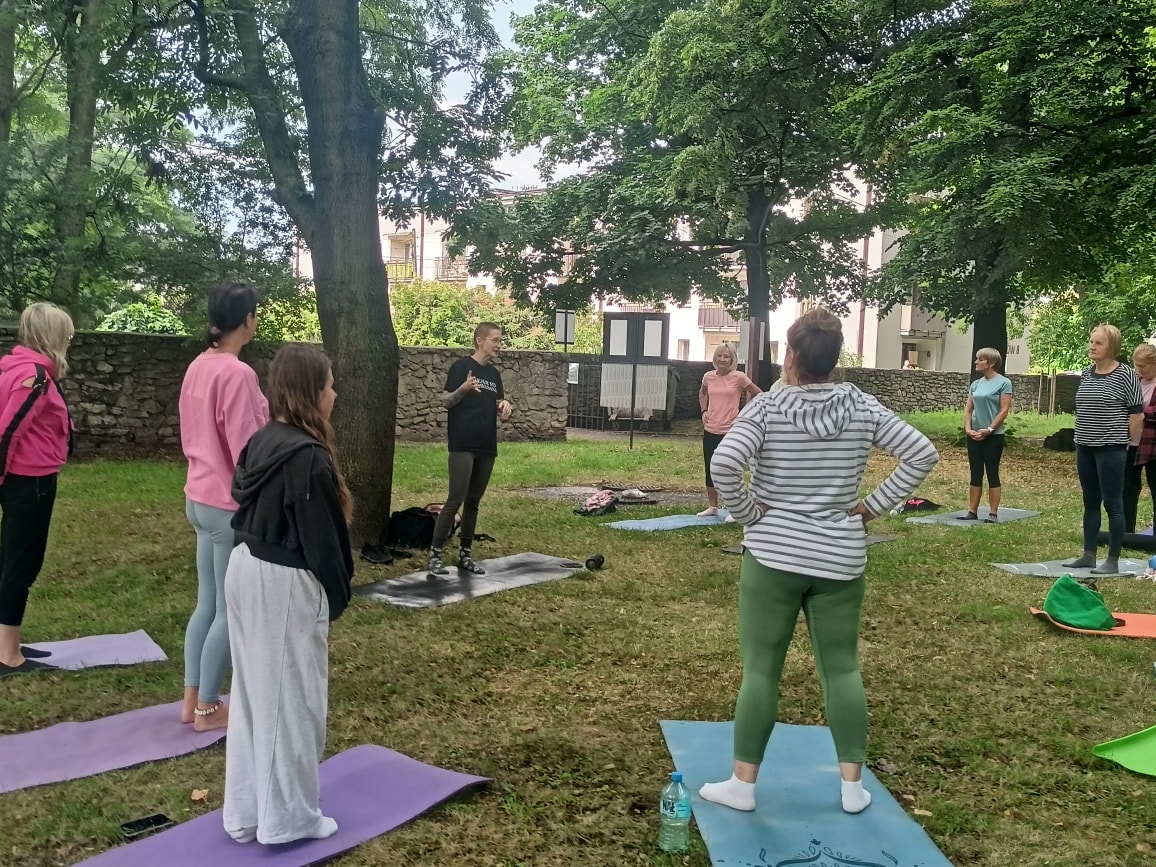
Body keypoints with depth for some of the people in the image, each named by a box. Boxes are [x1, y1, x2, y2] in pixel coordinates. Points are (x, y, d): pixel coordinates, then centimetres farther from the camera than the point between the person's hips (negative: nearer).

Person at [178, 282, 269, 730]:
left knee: (207, 604, 17)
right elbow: (245, 450, -19)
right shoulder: (237, 373, -20)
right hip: (231, 505, -9)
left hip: (200, 499, 9)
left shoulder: (198, 367, 7)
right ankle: (207, 708, 15)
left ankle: (191, 700, 26)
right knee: (230, 610, 4)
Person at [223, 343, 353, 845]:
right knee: (291, 698, 5)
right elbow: (320, 536, -18)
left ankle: (247, 813, 28)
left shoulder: (261, 442, 6)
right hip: (286, 584, -9)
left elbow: (249, 510, 12)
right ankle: (287, 818, 18)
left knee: (254, 691, 17)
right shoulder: (308, 456, -20)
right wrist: (338, 594, -4)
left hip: (246, 571, 9)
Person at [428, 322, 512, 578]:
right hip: (463, 445, -7)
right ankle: (435, 554, -6)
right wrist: (463, 389, -27)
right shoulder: (461, 366, -6)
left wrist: (504, 405, -2)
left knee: (473, 502, 10)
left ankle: (465, 555, 17)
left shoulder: (494, 374, 15)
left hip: (487, 447, 7)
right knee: (456, 500, -11)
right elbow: (445, 402, -8)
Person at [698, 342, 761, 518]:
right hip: (710, 431, 5)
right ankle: (712, 506, 25)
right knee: (710, 470, 12)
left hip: (730, 431, -5)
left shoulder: (739, 377, -9)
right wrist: (704, 410, 11)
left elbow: (759, 394, 0)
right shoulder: (708, 377, 4)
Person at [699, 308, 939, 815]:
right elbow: (923, 454, 1)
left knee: (761, 670, 5)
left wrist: (747, 514, -8)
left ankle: (742, 784, 13)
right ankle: (853, 786, 18)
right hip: (841, 560, 3)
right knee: (842, 668, 12)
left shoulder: (767, 407, -10)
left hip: (774, 556, -3)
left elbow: (723, 464, -23)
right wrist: (875, 506, 3)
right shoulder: (862, 408, 0)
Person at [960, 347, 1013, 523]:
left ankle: (993, 514, 4)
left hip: (993, 436, -5)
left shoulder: (1003, 383, -6)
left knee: (992, 474, -1)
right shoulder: (976, 384, 11)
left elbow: (1004, 411, -11)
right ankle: (972, 512, 12)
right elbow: (968, 409, 11)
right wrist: (968, 429, -4)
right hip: (974, 436, 6)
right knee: (976, 475, 8)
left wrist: (988, 430, -17)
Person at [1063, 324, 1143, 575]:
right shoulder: (1086, 374, 9)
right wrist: (1081, 441, 15)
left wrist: (1129, 445, -5)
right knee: (1090, 503, 12)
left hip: (1111, 448, -7)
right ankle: (1088, 555, 18)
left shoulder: (1125, 374, -9)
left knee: (1112, 504, -3)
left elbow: (1137, 413, -7)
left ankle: (1113, 561, 2)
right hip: (1085, 447, 7)